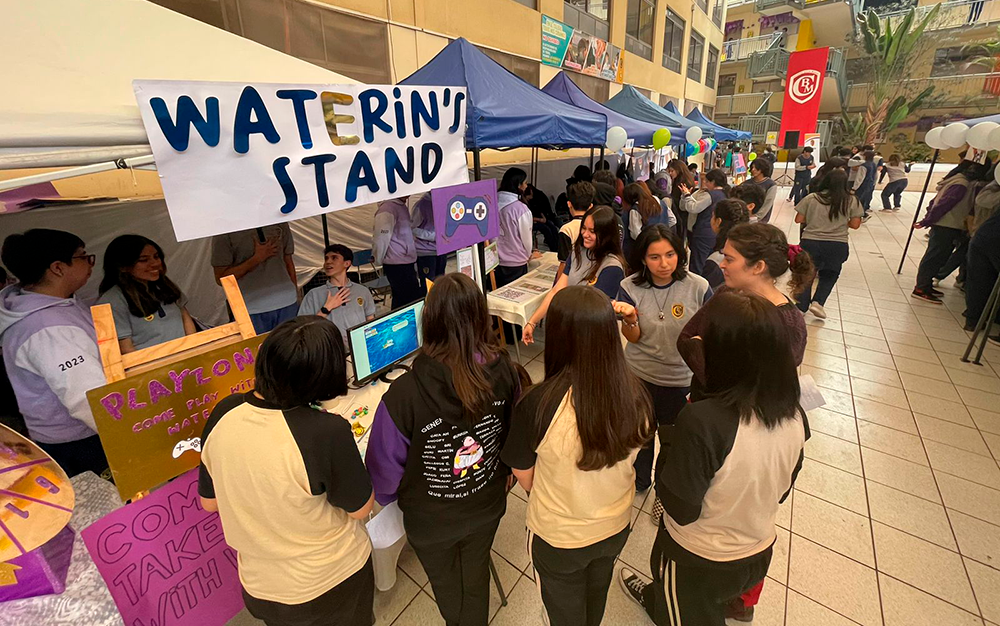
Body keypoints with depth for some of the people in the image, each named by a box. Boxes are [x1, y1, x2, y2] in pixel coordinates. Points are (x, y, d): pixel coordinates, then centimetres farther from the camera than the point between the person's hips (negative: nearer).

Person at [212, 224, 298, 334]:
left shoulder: (280, 222, 7)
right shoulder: (225, 234, -4)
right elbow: (220, 278, -5)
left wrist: (296, 296, 13)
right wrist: (257, 258, -13)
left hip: (287, 305, 3)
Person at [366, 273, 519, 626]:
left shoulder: (403, 395, -37)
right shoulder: (504, 372, -25)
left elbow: (385, 466, -19)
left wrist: (385, 498, 5)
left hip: (431, 521, -2)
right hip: (487, 506, 2)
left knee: (446, 583, 32)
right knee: (476, 576, 32)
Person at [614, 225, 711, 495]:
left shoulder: (698, 287, -16)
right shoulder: (631, 287, -13)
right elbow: (633, 339, -11)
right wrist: (630, 318, -33)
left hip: (681, 380, -1)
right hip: (638, 375, 1)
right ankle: (638, 482, 51)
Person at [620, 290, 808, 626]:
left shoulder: (702, 421, -38)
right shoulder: (795, 416, -17)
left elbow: (681, 511, -27)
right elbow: (779, 491, -1)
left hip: (698, 560, -5)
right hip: (759, 554, 6)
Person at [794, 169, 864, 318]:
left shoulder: (811, 198, -1)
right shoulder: (851, 201, 0)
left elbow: (798, 219, 1)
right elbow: (855, 224, 1)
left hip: (810, 242, 0)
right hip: (837, 245, 0)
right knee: (829, 276, 19)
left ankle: (801, 307, 10)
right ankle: (817, 301, 1)